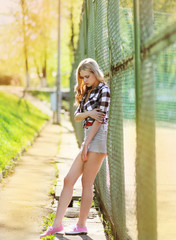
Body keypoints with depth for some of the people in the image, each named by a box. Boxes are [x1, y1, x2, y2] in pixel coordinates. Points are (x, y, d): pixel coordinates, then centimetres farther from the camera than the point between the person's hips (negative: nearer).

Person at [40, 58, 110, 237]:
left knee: (87, 183, -4)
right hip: (89, 137, 9)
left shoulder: (103, 90, -6)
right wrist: (88, 113, -10)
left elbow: (99, 119, -13)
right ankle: (57, 224, 7)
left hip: (98, 135, -9)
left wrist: (86, 144, -13)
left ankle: (81, 226, 6)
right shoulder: (86, 92, 19)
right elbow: (77, 116, 13)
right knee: (68, 180, 4)